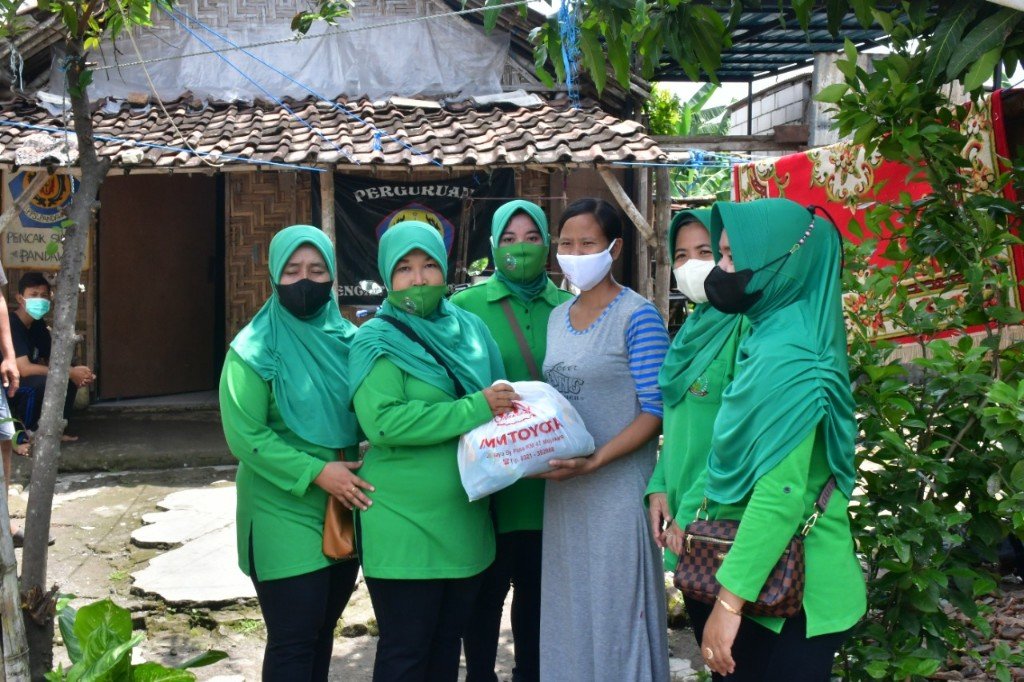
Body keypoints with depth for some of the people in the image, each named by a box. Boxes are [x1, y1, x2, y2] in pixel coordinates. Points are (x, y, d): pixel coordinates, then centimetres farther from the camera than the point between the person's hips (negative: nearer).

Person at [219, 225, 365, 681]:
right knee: (293, 639, -2)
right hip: (285, 514, -5)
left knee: (323, 628, 16)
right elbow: (245, 436, -16)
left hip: (346, 509, 6)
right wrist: (316, 472, -21)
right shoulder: (255, 350, -10)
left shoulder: (350, 340, 6)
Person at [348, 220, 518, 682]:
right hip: (404, 528, -6)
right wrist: (476, 409, -22)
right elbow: (383, 422, -22)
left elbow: (497, 400, 22)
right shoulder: (379, 340, -8)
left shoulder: (468, 329, 9)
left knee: (448, 644, 16)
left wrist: (505, 409, -2)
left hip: (465, 520, 6)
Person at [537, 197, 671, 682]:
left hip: (617, 487, -7)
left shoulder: (638, 317, -10)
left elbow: (655, 412, -13)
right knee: (568, 609, 14)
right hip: (563, 489, 7)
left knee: (616, 610, 1)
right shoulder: (558, 318, 11)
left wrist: (594, 461, -22)